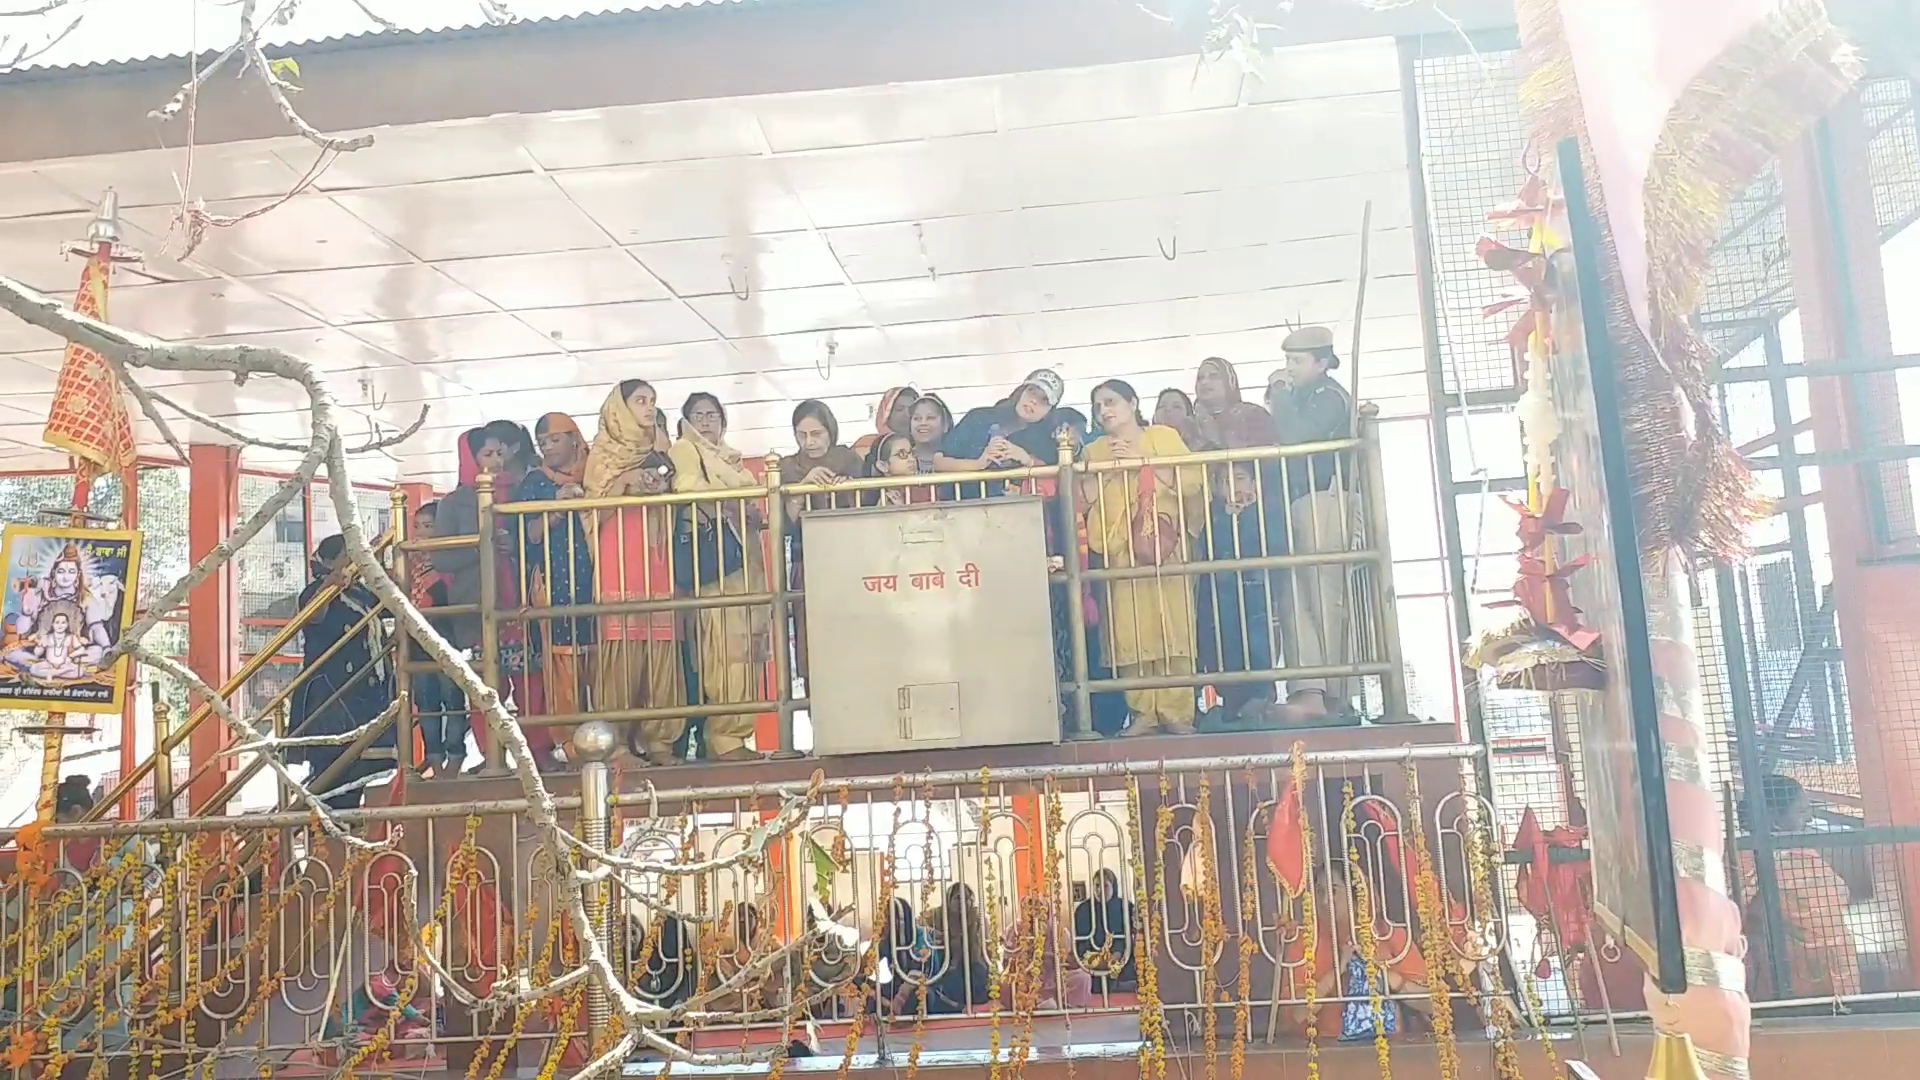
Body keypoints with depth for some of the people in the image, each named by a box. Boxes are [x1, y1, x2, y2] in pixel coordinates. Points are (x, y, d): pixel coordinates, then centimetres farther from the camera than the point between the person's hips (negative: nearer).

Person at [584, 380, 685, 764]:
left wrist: (664, 489, 3)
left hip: (657, 560, 4)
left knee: (661, 649, -3)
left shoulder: (661, 452, 21)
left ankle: (658, 739, -1)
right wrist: (624, 482, -12)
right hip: (619, 562, -4)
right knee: (621, 648, -10)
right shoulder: (603, 453, 9)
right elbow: (592, 504, 0)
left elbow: (676, 505, 23)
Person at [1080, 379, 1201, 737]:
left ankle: (1177, 712, -5)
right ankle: (1144, 713, -3)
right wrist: (1109, 468, -7)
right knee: (1130, 630, -8)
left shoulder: (1164, 437, 10)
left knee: (1173, 626, -9)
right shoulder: (1095, 450, 17)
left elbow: (1192, 485, -2)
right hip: (1120, 552, 2)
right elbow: (1080, 502, 5)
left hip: (1166, 547, -1)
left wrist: (1142, 461, -7)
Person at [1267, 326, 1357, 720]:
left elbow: (1293, 436, -16)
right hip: (1299, 506, 9)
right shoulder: (1304, 399, 26)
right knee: (1297, 601, -2)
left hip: (1323, 503, -9)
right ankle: (1310, 691, -6)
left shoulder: (1329, 397, -1)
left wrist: (1280, 394, -4)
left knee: (1324, 601, -11)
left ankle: (1331, 697, -12)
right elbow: (1286, 438, 19)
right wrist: (1279, 396, 9)